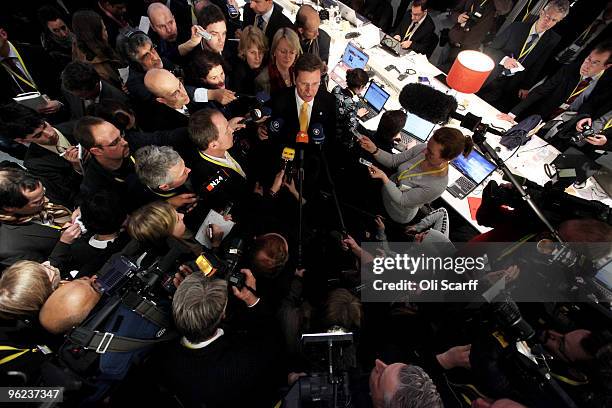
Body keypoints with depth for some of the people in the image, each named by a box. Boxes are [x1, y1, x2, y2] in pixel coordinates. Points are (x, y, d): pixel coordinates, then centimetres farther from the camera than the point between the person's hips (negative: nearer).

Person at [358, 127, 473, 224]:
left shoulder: (437, 186, -37)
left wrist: (384, 177, -39)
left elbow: (402, 200, -30)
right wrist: (374, 150, -28)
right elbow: (393, 161, -11)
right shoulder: (420, 149, -23)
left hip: (398, 214, -5)